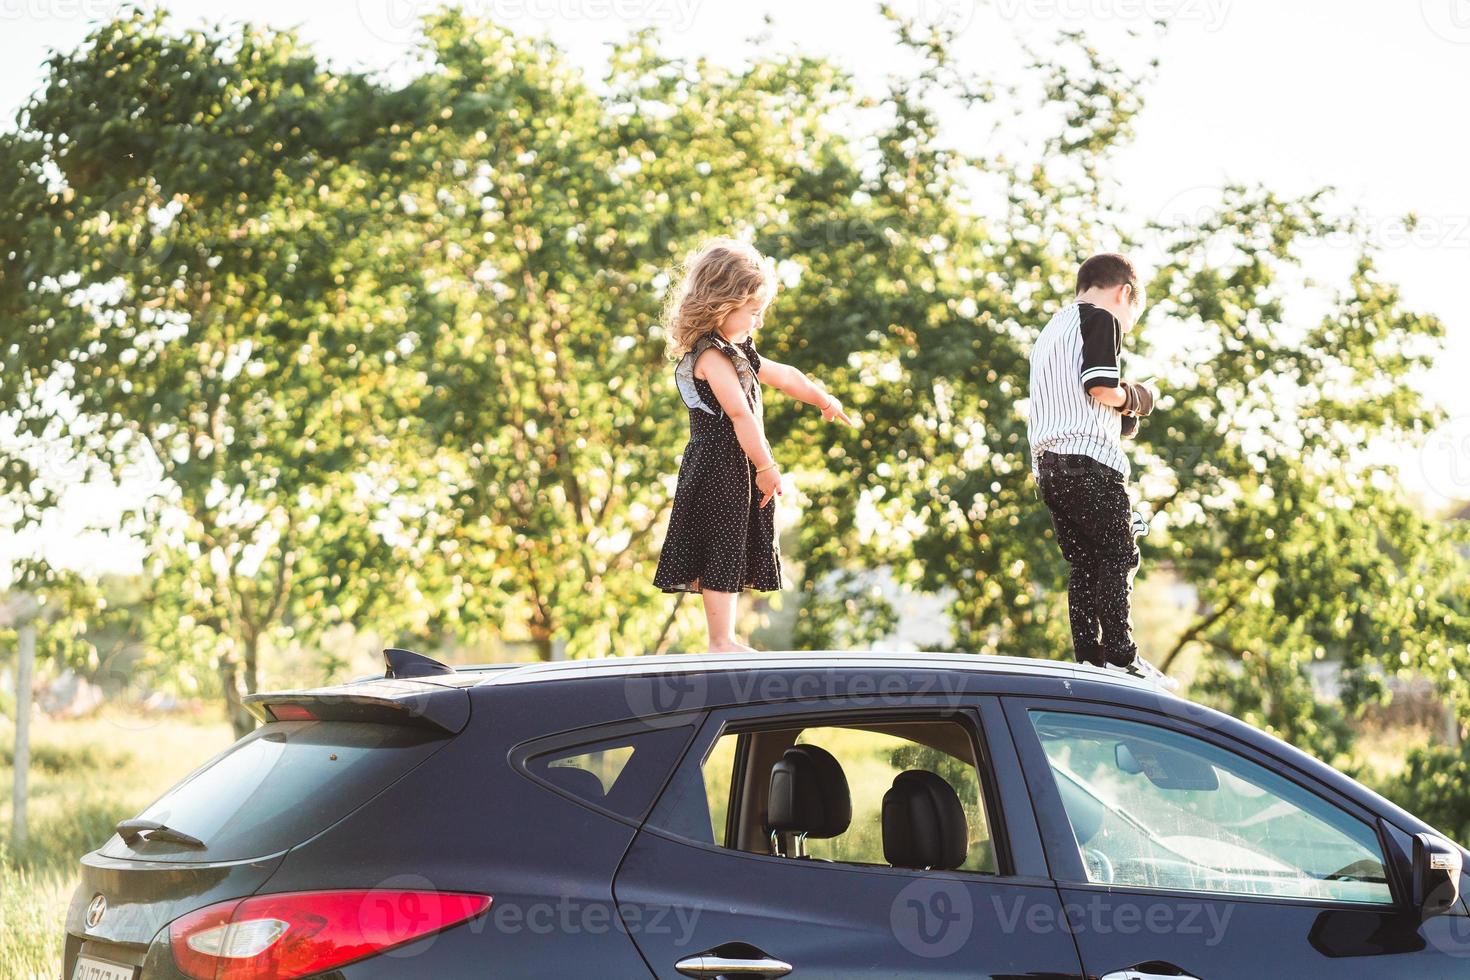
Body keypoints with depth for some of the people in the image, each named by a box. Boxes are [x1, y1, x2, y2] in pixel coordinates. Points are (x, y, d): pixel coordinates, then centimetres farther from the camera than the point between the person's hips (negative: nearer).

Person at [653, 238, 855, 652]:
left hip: (735, 469, 10)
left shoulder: (734, 351, 16)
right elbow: (741, 415, -22)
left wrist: (825, 401, 40)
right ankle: (721, 641, -1)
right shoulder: (711, 355, -18)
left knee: (730, 555, 12)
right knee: (721, 554, -5)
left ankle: (723, 639, 16)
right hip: (719, 469, -10)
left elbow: (783, 375, 29)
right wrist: (766, 466, -19)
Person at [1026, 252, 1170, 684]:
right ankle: (1120, 655, -12)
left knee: (1082, 563, 6)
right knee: (1117, 556, -6)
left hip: (1047, 464, 8)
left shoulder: (1051, 329, 28)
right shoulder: (1100, 318, -1)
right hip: (1090, 458, -8)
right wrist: (1131, 399, 5)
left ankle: (1088, 658, 2)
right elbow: (1101, 387, -15)